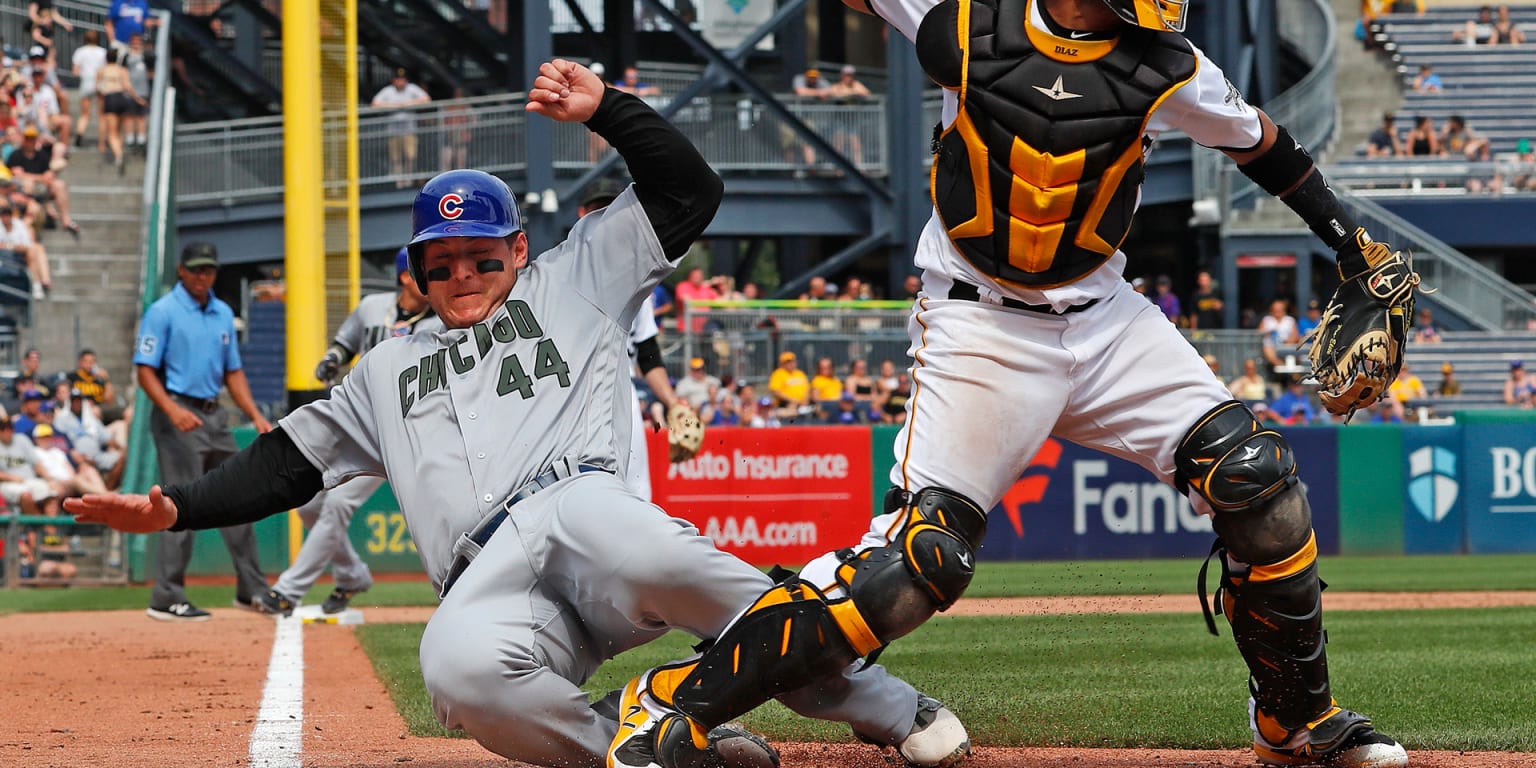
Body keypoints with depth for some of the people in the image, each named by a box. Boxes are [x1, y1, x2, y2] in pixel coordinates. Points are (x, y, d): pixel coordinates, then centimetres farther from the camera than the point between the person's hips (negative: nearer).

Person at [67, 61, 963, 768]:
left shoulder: (572, 284, 29)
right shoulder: (388, 369, 38)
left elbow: (690, 191, 25)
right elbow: (289, 463, 34)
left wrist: (605, 108, 14)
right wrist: (173, 510, 20)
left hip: (579, 498, -1)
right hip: (487, 580, 2)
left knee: (634, 543, -42)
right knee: (461, 670, -39)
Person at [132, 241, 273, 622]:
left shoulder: (223, 314, 15)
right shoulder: (162, 312, -7)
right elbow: (146, 370, -11)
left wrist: (256, 416, 8)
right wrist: (173, 410, -25)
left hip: (215, 416, 7)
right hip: (179, 417, -7)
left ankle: (251, 590, 18)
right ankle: (167, 599, -8)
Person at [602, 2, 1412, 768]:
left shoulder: (1164, 67, -4)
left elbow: (1256, 141, 14)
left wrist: (1351, 244, 20)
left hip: (1105, 321, 4)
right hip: (980, 326, -4)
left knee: (1255, 480, -8)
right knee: (921, 557, -18)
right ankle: (676, 700, -11)